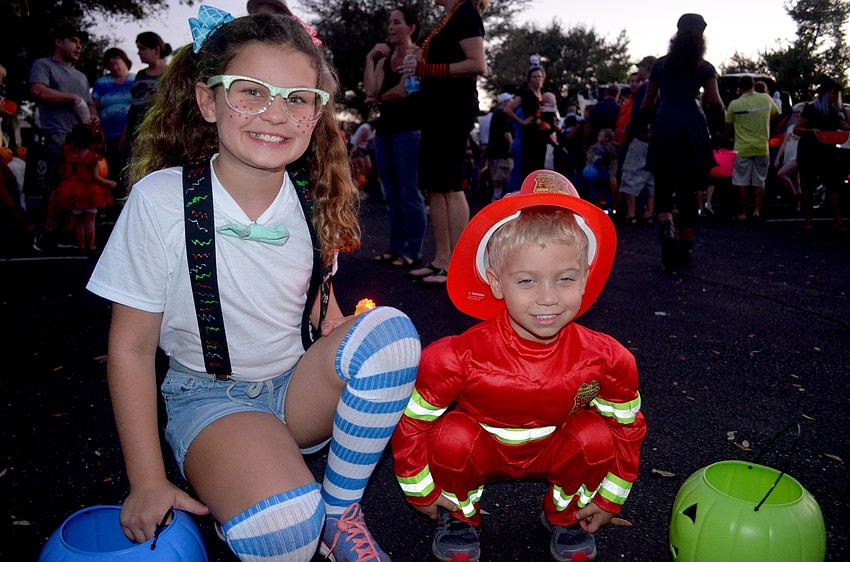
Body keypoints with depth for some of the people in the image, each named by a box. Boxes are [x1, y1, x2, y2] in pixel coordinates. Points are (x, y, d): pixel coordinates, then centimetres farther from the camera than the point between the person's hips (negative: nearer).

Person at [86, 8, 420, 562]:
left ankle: (341, 508, -6)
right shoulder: (161, 200, -16)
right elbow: (131, 349, -9)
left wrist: (363, 377, -4)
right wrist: (148, 481, -8)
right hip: (211, 396, -4)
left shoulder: (314, 197, -4)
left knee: (389, 328, -26)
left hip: (301, 390, 4)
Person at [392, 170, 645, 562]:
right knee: (453, 436, -31)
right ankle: (460, 515, 3)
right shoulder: (459, 357, -31)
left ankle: (564, 514, 7)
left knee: (595, 434, -25)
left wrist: (610, 497, 2)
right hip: (479, 453, -2)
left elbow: (628, 424, -3)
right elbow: (412, 419, -16)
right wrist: (422, 490, -7)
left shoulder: (605, 360, -23)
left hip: (554, 453, 2)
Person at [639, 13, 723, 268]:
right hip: (692, 126, 0)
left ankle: (667, 226, -25)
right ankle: (684, 251, 7)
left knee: (663, 188, 6)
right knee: (688, 190, 6)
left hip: (663, 126, 1)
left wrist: (641, 123, 32)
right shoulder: (705, 67, 9)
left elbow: (647, 104, 14)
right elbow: (714, 102, -2)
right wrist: (720, 111, 20)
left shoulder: (660, 64, 15)